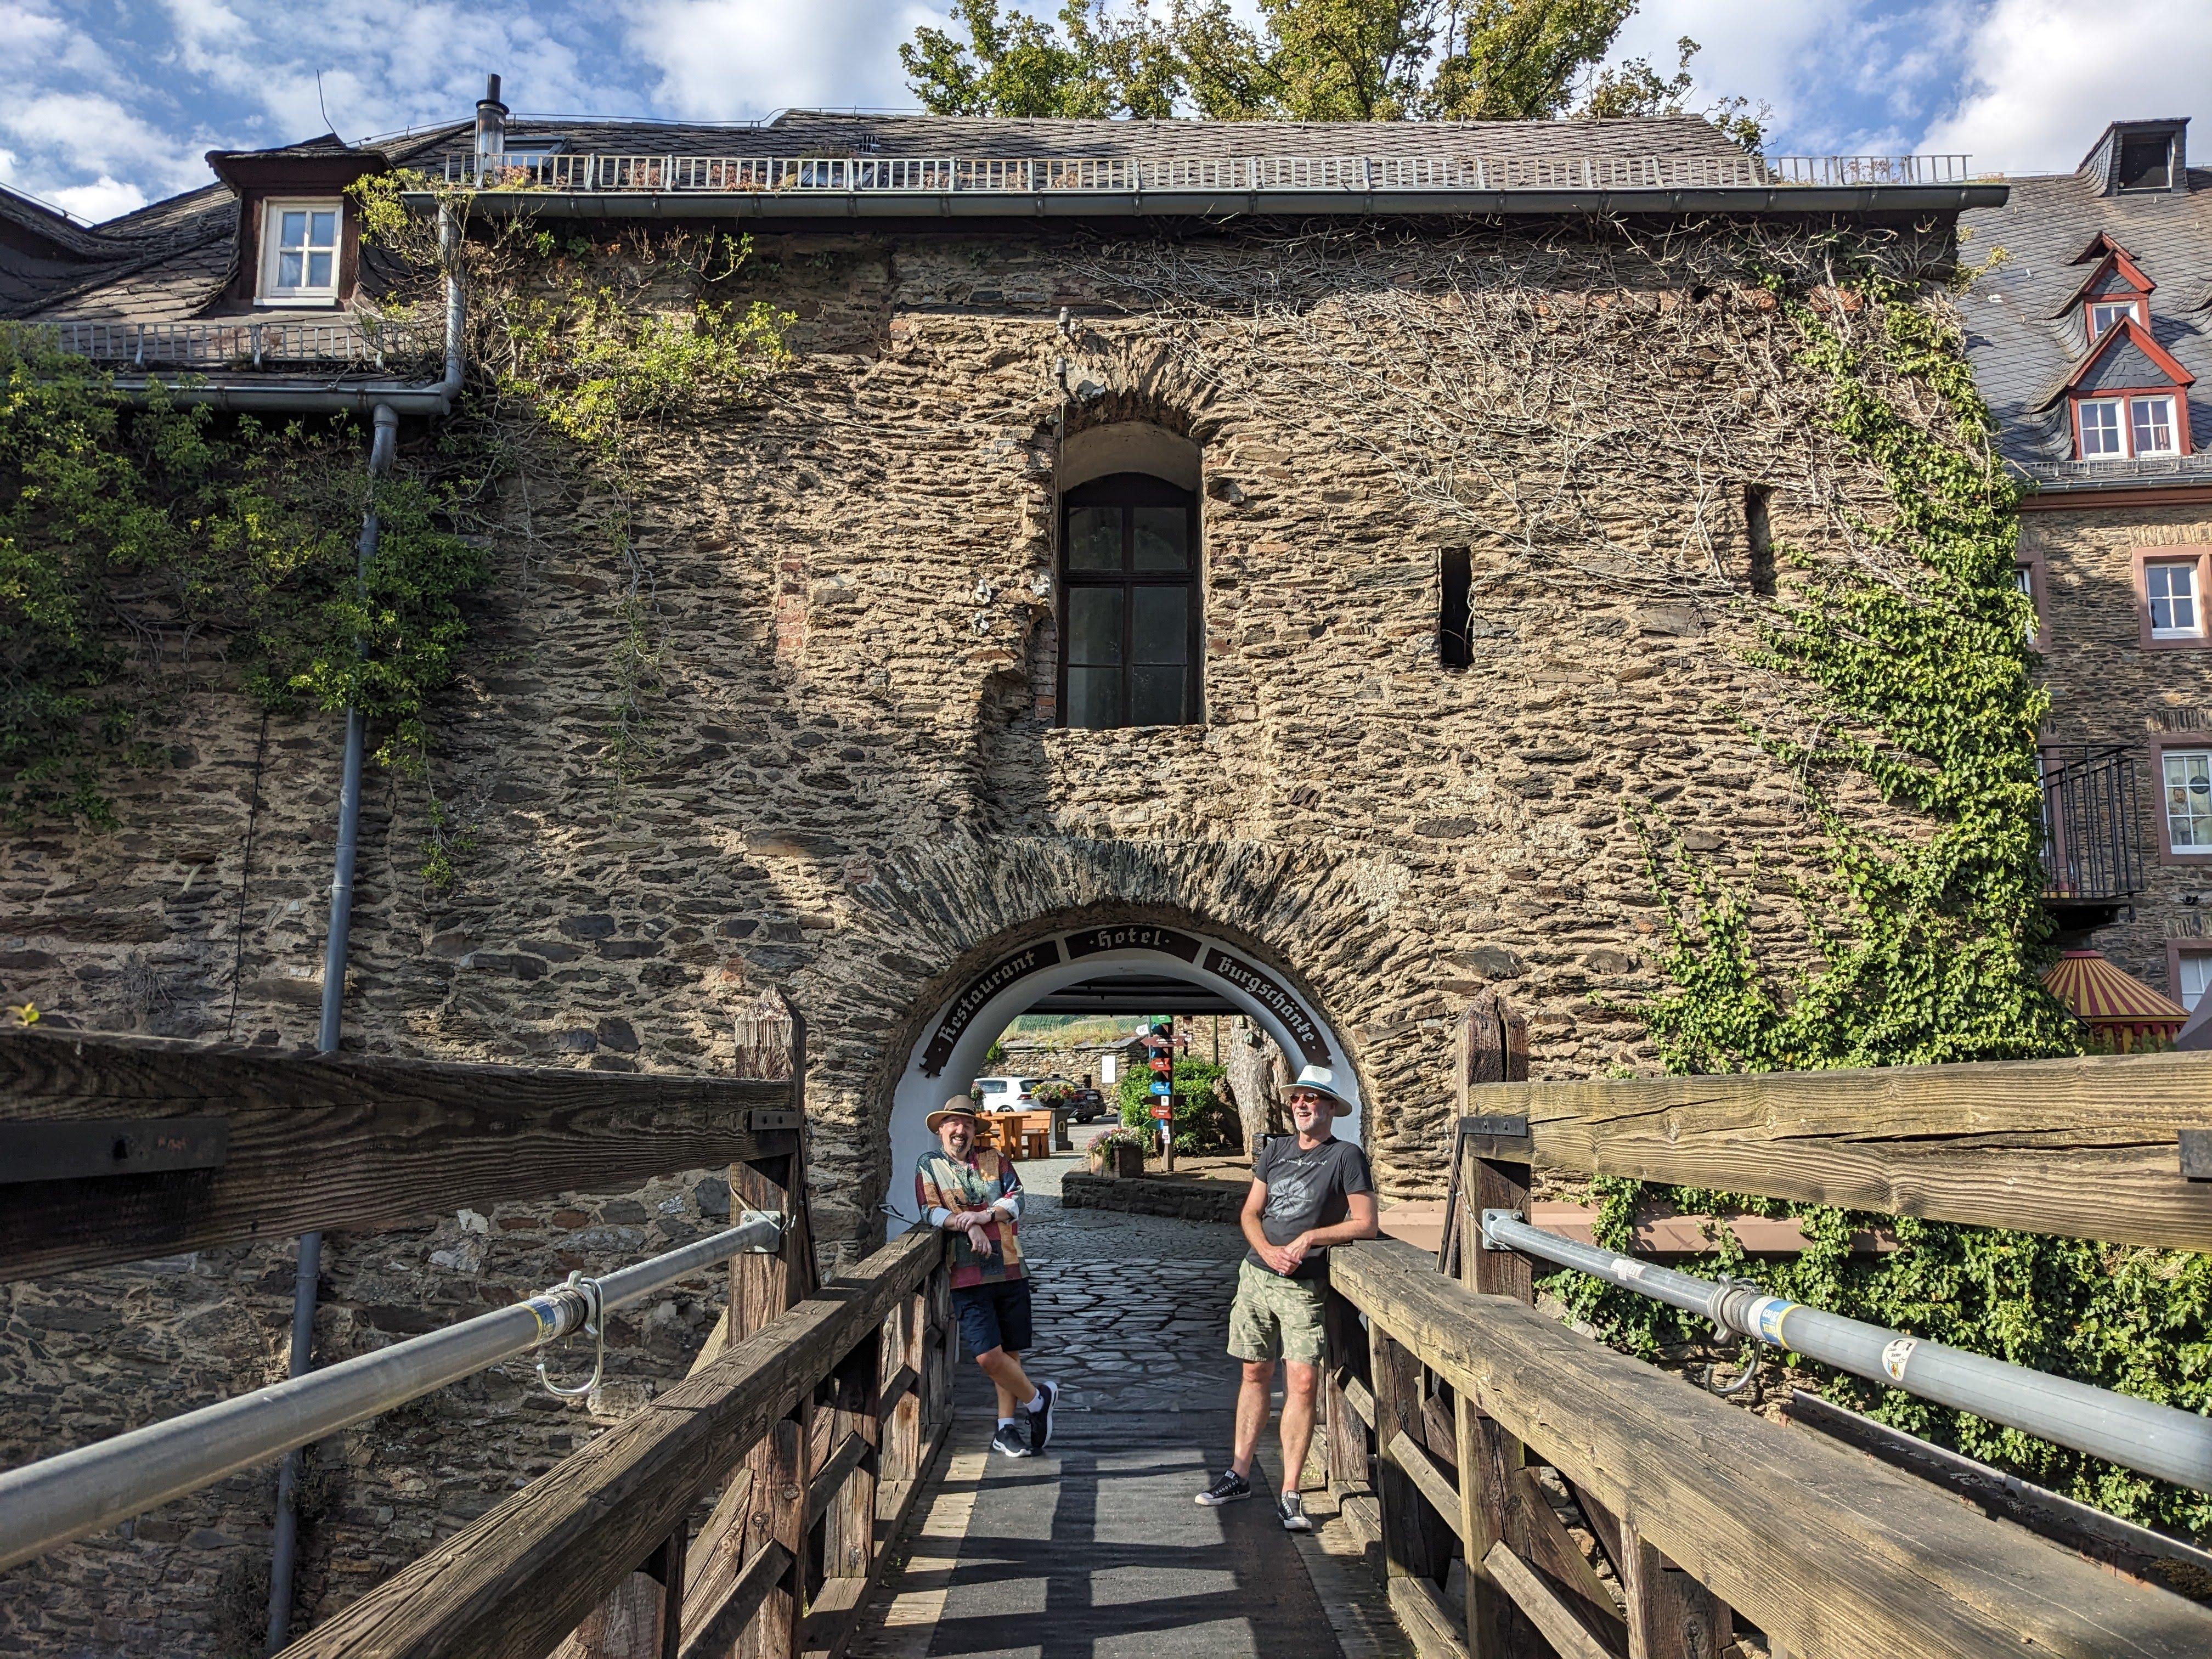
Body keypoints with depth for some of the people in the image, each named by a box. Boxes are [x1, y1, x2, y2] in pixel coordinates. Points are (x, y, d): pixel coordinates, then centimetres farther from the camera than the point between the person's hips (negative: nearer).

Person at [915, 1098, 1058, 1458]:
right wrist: (968, 1225, -18)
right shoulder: (928, 1165, 7)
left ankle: (1007, 1428, 22)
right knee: (988, 1355, -12)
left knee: (1011, 1352, 7)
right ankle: (1037, 1398, 12)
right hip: (967, 1277, -2)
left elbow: (1016, 1199, 1)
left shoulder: (995, 1159, 12)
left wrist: (985, 1215, -17)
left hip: (1010, 1270, 2)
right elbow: (930, 1213, -4)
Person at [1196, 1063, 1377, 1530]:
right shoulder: (1275, 1150, 11)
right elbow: (1250, 1214, 11)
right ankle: (1240, 1474, 23)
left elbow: (1366, 1224, -8)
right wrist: (1268, 1251, -7)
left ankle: (1289, 1495, -2)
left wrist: (1309, 1238, -13)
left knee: (1303, 1383, -10)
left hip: (1304, 1286, -4)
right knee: (1255, 1374, 12)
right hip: (1257, 1274, 4)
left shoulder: (1346, 1156, -4)